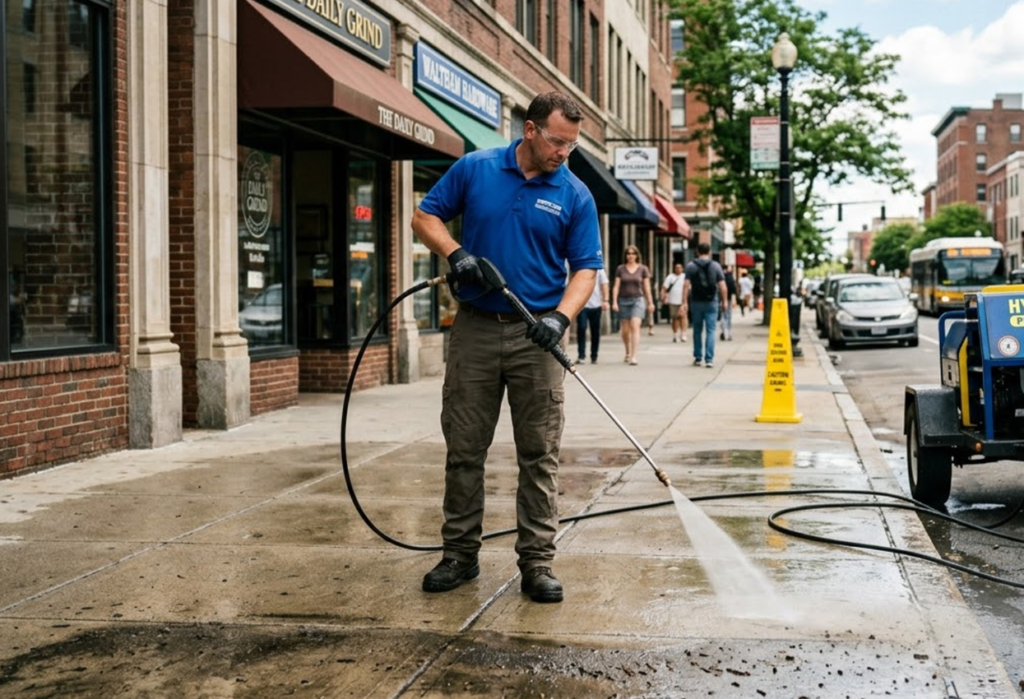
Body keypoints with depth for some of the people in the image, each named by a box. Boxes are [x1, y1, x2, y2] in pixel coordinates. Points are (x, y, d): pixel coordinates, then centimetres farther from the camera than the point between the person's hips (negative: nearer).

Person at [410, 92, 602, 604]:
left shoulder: (575, 196, 0)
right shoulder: (474, 169, 2)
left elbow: (585, 268, -1)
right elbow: (425, 216, 8)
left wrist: (561, 316, -19)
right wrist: (456, 253, -11)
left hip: (535, 336, -1)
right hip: (475, 330, 1)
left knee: (539, 455, 0)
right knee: (464, 449, 7)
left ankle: (537, 562, 7)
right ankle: (460, 553, 19)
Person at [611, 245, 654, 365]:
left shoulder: (643, 269, 4)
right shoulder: (620, 269, 4)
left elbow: (646, 287, 7)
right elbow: (616, 286, 3)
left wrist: (650, 302, 8)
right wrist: (614, 302, -5)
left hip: (638, 300, -2)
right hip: (623, 301, 2)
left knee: (635, 326, -17)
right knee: (625, 330, 7)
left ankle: (633, 356, -20)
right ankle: (628, 353, 31)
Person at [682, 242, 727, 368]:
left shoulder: (691, 266, 1)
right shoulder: (716, 266, 1)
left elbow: (686, 286, -6)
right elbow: (722, 287, -3)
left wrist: (684, 302, -7)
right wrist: (724, 302, 5)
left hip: (696, 302, 1)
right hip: (711, 302, -1)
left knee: (697, 330, 12)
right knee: (710, 331, -1)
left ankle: (698, 358, 17)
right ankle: (709, 359, -8)